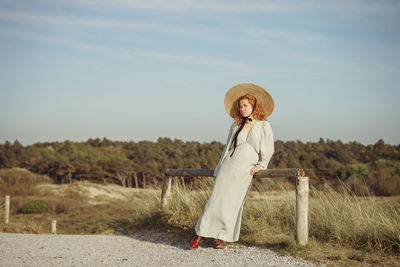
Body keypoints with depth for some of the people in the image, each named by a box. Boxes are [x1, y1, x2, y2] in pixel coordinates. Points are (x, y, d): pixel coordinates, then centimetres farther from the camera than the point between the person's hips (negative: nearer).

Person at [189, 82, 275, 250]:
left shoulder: (264, 126, 4)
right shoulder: (236, 126, 14)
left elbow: (268, 150, 8)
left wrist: (260, 166, -5)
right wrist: (219, 169, 15)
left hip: (245, 171, -2)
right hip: (228, 166, 2)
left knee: (233, 202, -7)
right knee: (217, 199, -6)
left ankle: (222, 237, 3)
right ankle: (200, 235, -3)